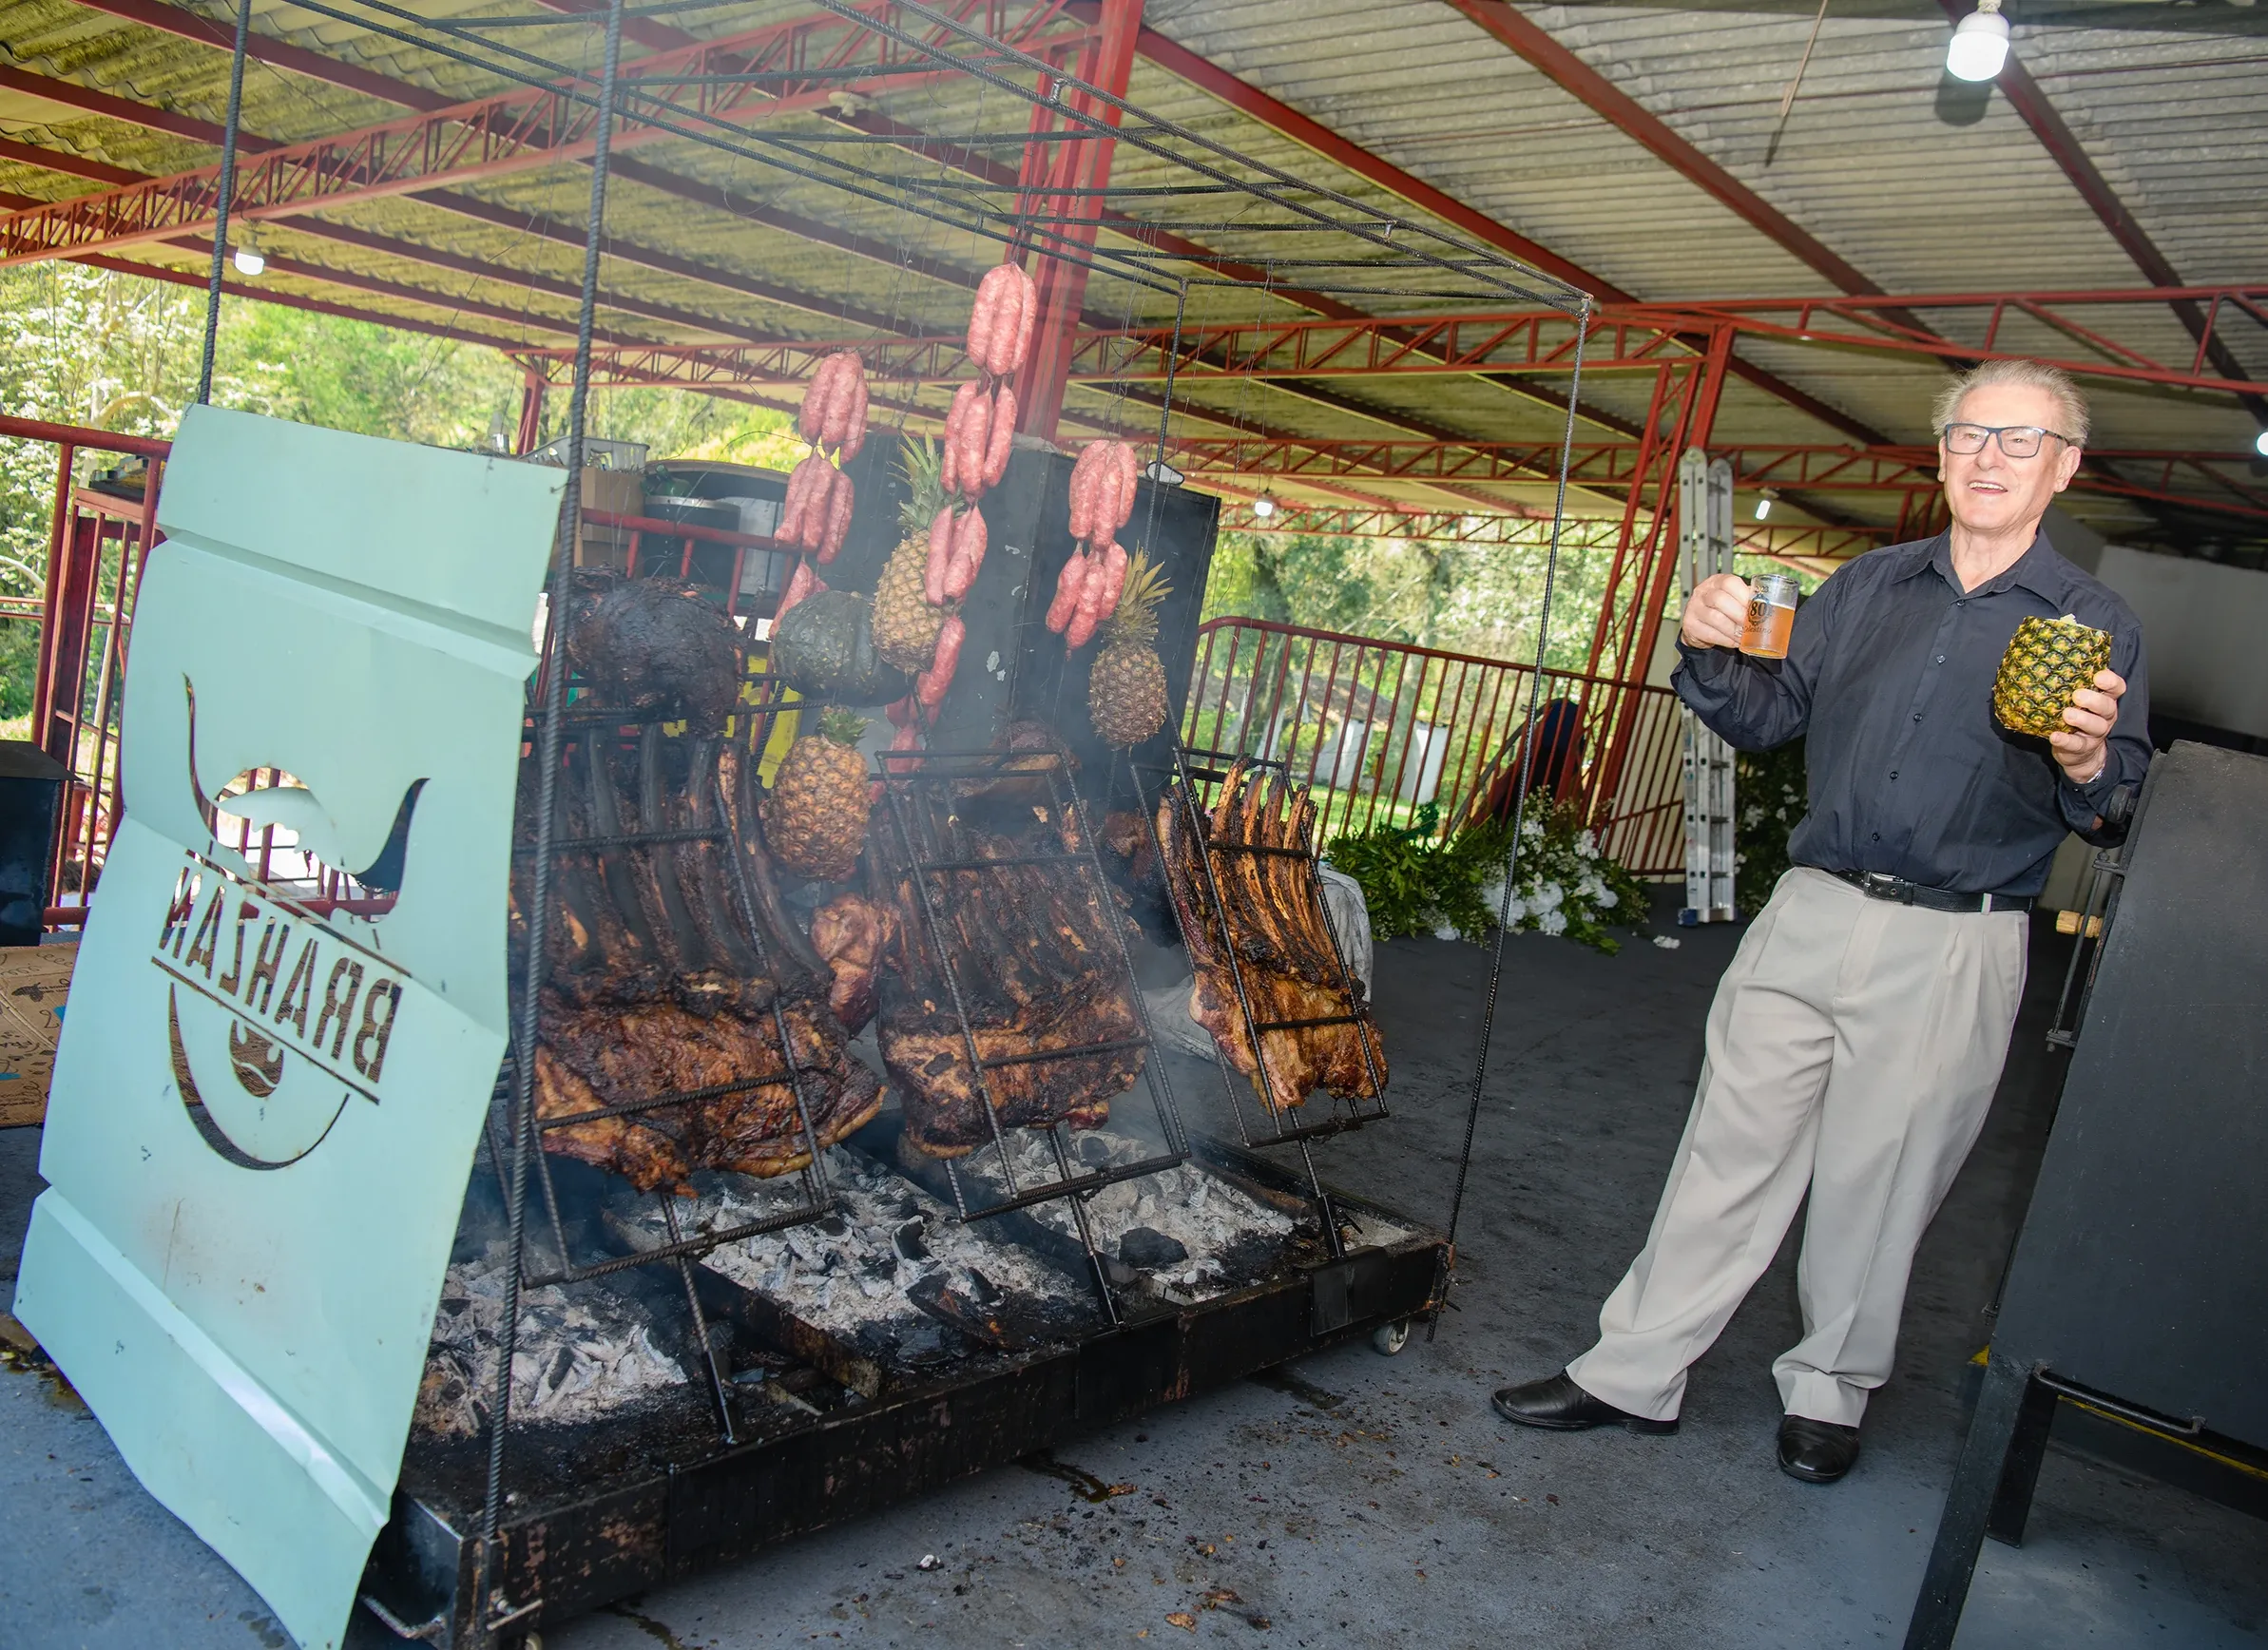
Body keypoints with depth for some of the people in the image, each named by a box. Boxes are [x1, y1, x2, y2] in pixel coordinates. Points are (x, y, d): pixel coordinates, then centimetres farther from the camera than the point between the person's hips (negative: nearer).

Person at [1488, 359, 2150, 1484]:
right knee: (1728, 1151, 6)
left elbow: (2120, 821, -2)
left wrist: (2086, 766, -24)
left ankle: (1829, 1391, 30)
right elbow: (1766, 718, 13)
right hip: (1810, 917, 3)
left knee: (1876, 1184, 8)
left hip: (1952, 954, -2)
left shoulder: (2098, 628, 2)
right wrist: (1710, 653, -7)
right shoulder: (1866, 588, 11)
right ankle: (1634, 1371, 17)